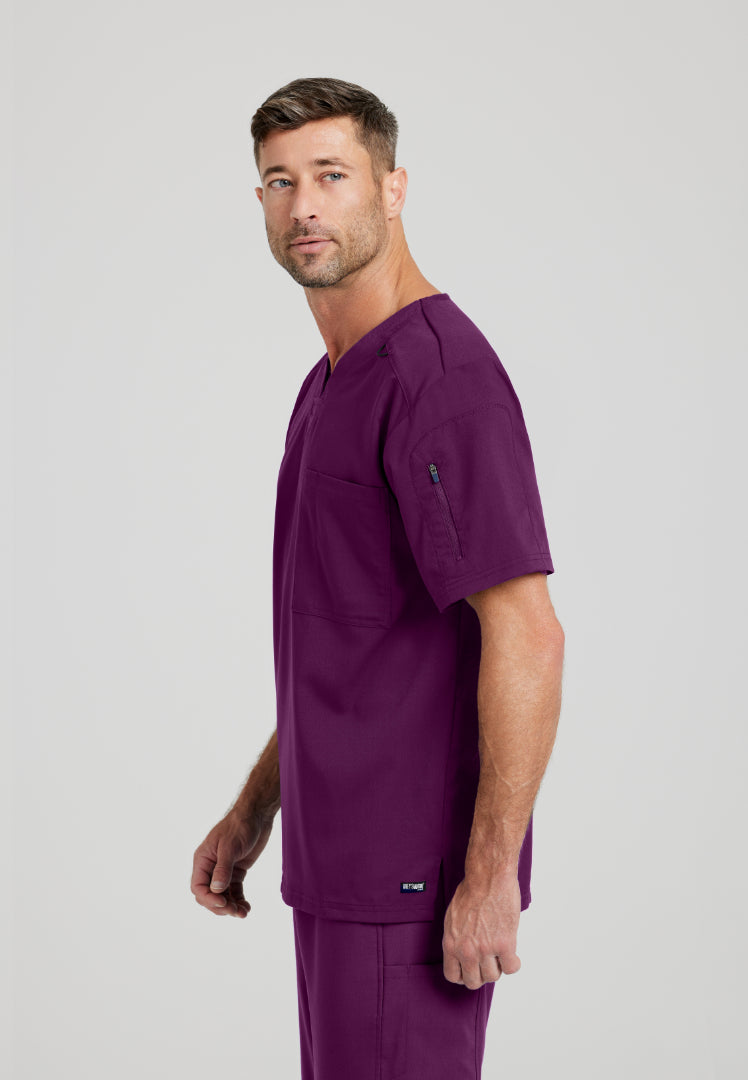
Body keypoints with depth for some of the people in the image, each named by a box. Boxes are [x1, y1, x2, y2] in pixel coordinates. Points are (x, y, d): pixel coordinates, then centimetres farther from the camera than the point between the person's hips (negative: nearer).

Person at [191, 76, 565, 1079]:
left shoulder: (439, 371, -17)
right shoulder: (333, 384, 14)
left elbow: (528, 636, -22)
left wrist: (491, 875, -22)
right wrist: (255, 808, 19)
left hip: (417, 874, -10)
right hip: (341, 862, 10)